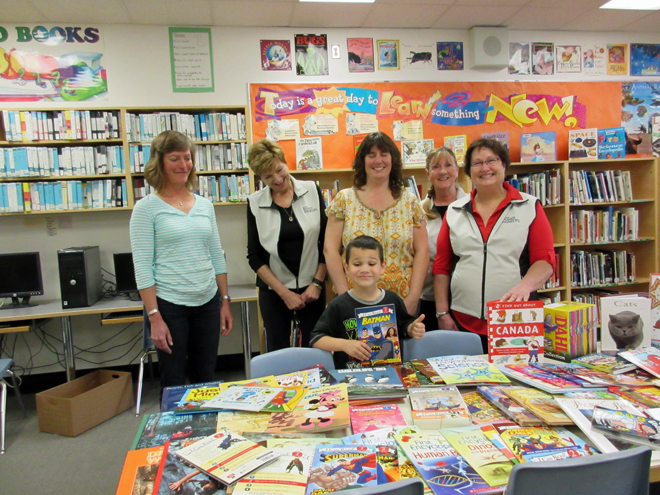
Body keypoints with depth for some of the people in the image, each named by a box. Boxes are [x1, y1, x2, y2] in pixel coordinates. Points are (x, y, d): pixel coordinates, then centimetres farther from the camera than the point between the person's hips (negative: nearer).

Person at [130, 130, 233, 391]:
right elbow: (142, 266, -9)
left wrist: (225, 301, 9)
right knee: (174, 382, 8)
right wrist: (154, 316, -13)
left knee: (206, 378, 14)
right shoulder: (147, 208, -5)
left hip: (208, 302, 4)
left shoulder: (204, 205, 9)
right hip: (169, 305, -4)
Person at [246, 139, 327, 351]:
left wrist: (317, 282, -5)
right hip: (274, 291, 0)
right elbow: (254, 256, 0)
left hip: (312, 288, 0)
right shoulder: (255, 203, -1)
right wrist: (284, 293, -7)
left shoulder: (312, 191, 0)